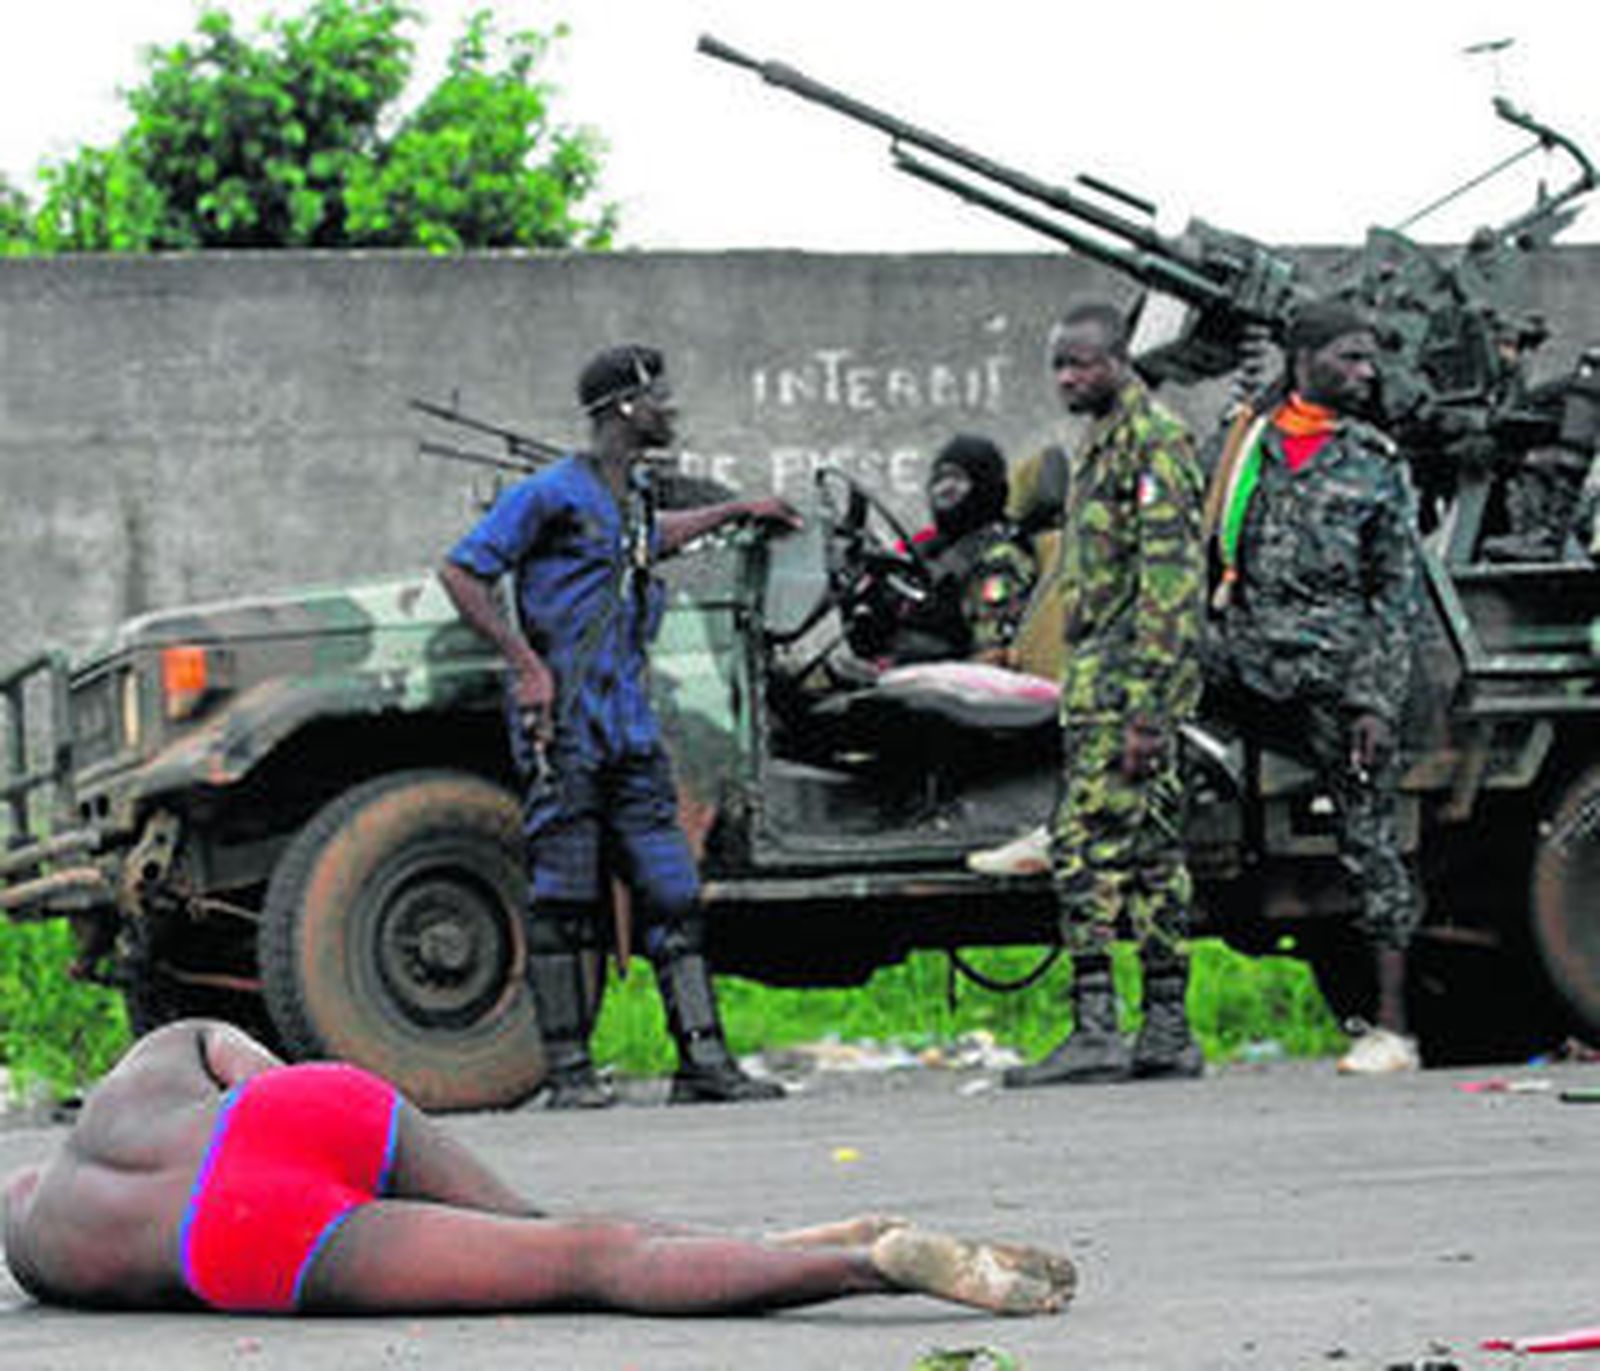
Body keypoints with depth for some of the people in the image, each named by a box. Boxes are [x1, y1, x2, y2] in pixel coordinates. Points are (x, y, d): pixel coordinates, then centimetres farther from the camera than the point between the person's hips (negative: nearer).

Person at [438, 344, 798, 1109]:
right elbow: (460, 572, -8)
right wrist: (526, 663, -13)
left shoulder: (635, 493, 17)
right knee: (563, 902, -4)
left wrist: (735, 513, 46)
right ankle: (568, 1072, 0)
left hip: (630, 730, 7)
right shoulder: (552, 494, -7)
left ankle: (703, 1061, 1)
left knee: (672, 894, 2)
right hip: (565, 730, -7)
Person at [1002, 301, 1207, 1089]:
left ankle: (1096, 1029, -16)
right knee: (1151, 851, 10)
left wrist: (1145, 708, -23)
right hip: (1101, 675, 10)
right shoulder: (1100, 445, 20)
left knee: (1087, 844, -14)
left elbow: (1172, 582, -18)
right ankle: (1168, 1033, 12)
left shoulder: (1154, 442, -11)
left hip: (1129, 680, -10)